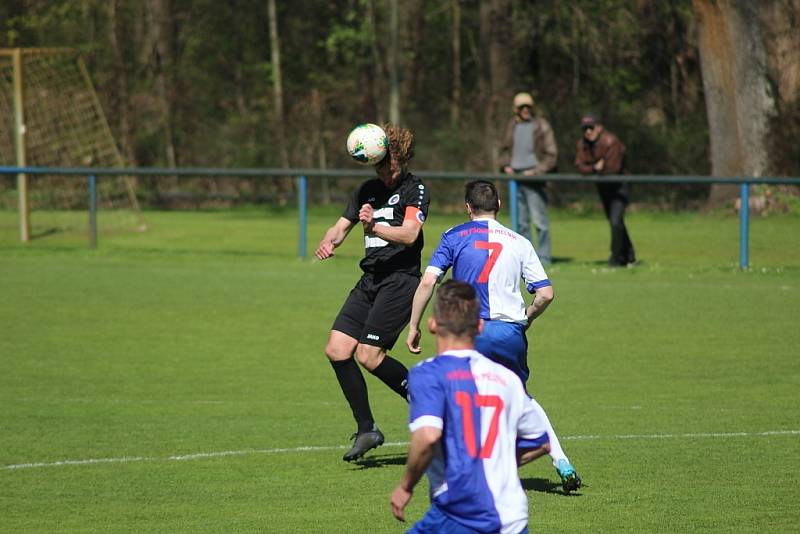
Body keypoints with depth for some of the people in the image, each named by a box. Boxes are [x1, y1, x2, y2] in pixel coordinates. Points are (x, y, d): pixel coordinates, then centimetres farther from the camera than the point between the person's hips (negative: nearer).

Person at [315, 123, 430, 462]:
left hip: (400, 280, -8)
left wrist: (375, 227, -39)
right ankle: (366, 430, 6)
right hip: (370, 280, 8)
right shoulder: (369, 190, 16)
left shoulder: (415, 190, -7)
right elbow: (342, 227, 16)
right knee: (337, 350, -2)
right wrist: (328, 242, -7)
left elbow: (409, 234, -22)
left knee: (369, 355, -16)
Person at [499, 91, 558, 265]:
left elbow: (551, 155, -4)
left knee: (539, 219, -10)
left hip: (534, 179, -5)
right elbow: (505, 149, 25)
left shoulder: (541, 126, -4)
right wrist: (506, 165, 7)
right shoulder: (513, 125, 12)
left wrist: (536, 171, -13)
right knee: (521, 220, 8)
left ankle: (544, 256, -5)